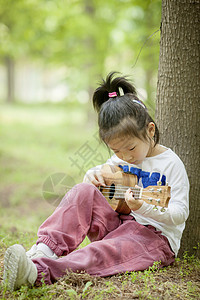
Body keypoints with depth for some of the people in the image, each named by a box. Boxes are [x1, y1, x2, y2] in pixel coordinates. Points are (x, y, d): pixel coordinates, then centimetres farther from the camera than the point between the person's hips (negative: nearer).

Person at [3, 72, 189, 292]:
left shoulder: (171, 164, -8)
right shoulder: (120, 159, 10)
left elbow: (180, 214, -13)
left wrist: (144, 208, -31)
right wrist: (93, 175, -1)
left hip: (155, 235, -6)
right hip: (117, 223, 6)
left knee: (106, 252, -37)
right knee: (84, 192, -19)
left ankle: (39, 273, -59)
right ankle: (44, 249, -35)